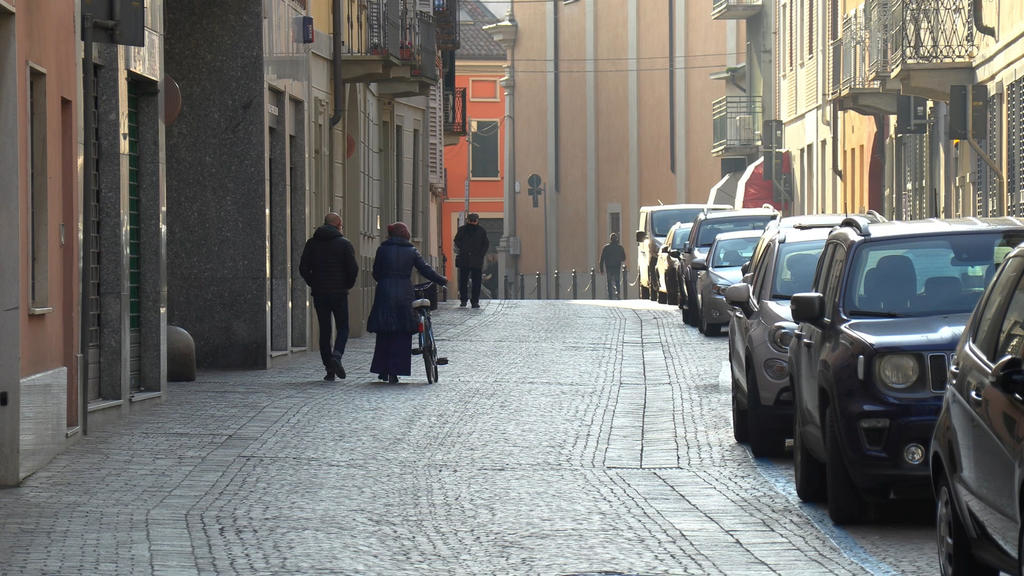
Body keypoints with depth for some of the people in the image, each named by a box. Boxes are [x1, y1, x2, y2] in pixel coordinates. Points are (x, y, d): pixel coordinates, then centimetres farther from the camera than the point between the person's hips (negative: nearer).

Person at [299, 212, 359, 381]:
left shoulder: (311, 243, 6)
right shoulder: (344, 244, -3)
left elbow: (303, 268, 1)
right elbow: (353, 268, -9)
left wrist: (313, 284, 11)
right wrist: (348, 285, 6)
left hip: (319, 294, 3)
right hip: (339, 293, -3)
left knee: (324, 330, 7)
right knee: (342, 328, 6)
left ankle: (329, 367, 3)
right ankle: (336, 355, -19)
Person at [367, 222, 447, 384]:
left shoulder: (382, 249, 2)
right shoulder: (411, 251, 3)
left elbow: (376, 273, 5)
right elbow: (425, 270, 6)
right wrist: (442, 280, 20)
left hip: (384, 294, 0)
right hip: (404, 296, 0)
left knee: (384, 335, 10)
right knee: (401, 335, 5)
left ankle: (383, 370, 12)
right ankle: (395, 372, 0)